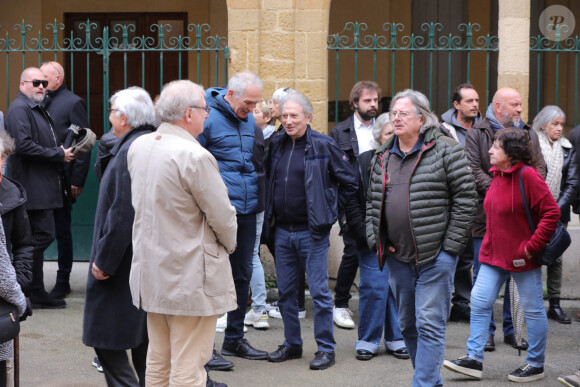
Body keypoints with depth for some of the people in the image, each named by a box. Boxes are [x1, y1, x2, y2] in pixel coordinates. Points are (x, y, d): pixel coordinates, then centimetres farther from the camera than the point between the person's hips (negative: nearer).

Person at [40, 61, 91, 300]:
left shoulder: (73, 103, -5)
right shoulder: (42, 103, 12)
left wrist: (77, 180, -12)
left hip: (61, 180, -5)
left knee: (62, 230, 4)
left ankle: (62, 282, 13)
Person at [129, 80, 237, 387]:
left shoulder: (138, 147, 4)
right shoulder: (195, 157, -20)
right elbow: (222, 215, -14)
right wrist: (230, 244, 6)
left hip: (150, 270, 8)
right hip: (190, 278, -8)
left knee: (157, 361, 18)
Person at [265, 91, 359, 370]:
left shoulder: (323, 146, -7)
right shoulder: (276, 145, 7)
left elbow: (349, 181, -1)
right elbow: (269, 181, 20)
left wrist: (350, 214, 3)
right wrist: (270, 218, 14)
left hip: (312, 232, -5)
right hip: (282, 231, 5)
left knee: (319, 291, -3)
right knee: (285, 291, 11)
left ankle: (326, 349, 6)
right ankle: (292, 344, 23)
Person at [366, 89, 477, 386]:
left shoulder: (445, 151, -5)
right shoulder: (383, 158, 12)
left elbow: (465, 197, -7)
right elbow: (373, 202, 18)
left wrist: (450, 245, -10)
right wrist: (376, 241, 6)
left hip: (435, 257, -6)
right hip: (397, 257, 6)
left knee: (429, 326, -8)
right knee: (408, 326, 13)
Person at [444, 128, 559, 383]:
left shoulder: (527, 176, -16)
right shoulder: (497, 175, 9)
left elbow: (551, 212, -20)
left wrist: (532, 245, -19)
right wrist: (491, 244, 14)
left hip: (522, 257, -8)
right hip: (494, 254, 8)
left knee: (533, 309, 5)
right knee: (479, 301, 1)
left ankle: (536, 365, 17)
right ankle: (474, 359, 7)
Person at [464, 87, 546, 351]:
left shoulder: (528, 134, 13)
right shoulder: (477, 134, 1)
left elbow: (539, 168, 9)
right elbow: (474, 170, -9)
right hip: (487, 218, -3)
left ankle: (513, 330, 16)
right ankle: (486, 332, 11)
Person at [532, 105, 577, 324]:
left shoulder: (568, 149, 9)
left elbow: (572, 183, 5)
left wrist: (558, 208, -8)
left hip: (558, 213, 4)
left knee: (556, 257, 7)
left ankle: (555, 305, 14)